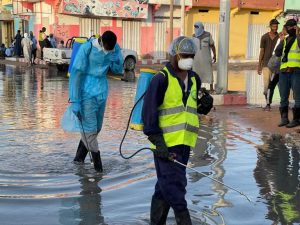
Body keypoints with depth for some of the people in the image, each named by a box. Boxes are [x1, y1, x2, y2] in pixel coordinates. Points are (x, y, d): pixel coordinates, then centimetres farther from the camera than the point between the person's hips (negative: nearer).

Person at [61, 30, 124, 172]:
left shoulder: (115, 48, -1)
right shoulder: (86, 48, -16)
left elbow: (119, 70, 11)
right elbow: (76, 74, -15)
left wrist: (114, 63, -13)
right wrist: (75, 101, -17)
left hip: (102, 92, 6)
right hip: (87, 92, -5)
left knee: (97, 127, 11)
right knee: (89, 127, -4)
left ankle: (79, 156, 28)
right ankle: (97, 160, 10)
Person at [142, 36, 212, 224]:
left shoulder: (194, 79, 13)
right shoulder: (162, 78, -10)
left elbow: (198, 108, 25)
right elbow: (149, 111, -13)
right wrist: (157, 141, -17)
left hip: (185, 140, 7)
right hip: (166, 142, -7)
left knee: (166, 186, 14)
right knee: (174, 185, -6)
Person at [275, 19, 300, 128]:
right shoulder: (284, 41, 20)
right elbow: (277, 54, 8)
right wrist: (281, 41, 2)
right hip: (284, 72, 5)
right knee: (283, 97, 4)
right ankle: (284, 118, 10)